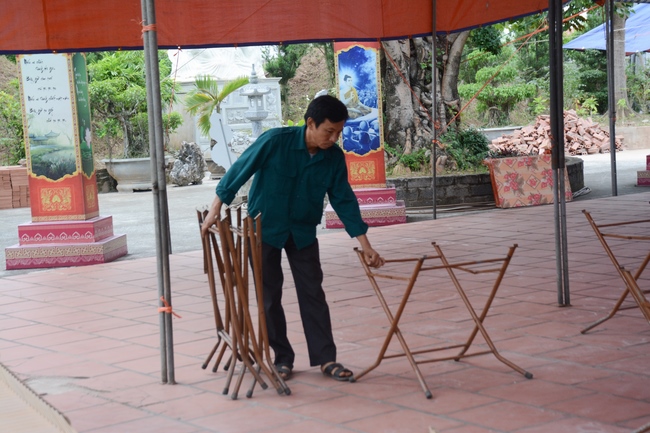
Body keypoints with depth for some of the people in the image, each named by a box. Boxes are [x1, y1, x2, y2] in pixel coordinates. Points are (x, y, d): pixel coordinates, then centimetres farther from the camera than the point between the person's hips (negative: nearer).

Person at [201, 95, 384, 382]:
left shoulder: (334, 157, -11)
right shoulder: (275, 141, -22)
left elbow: (344, 200, -4)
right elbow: (240, 171, -13)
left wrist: (365, 245, -6)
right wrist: (215, 210, -8)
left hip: (303, 232, 3)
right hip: (264, 228, -3)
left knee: (313, 294, 1)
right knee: (270, 296, 3)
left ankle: (325, 358, 6)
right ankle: (282, 358, 14)